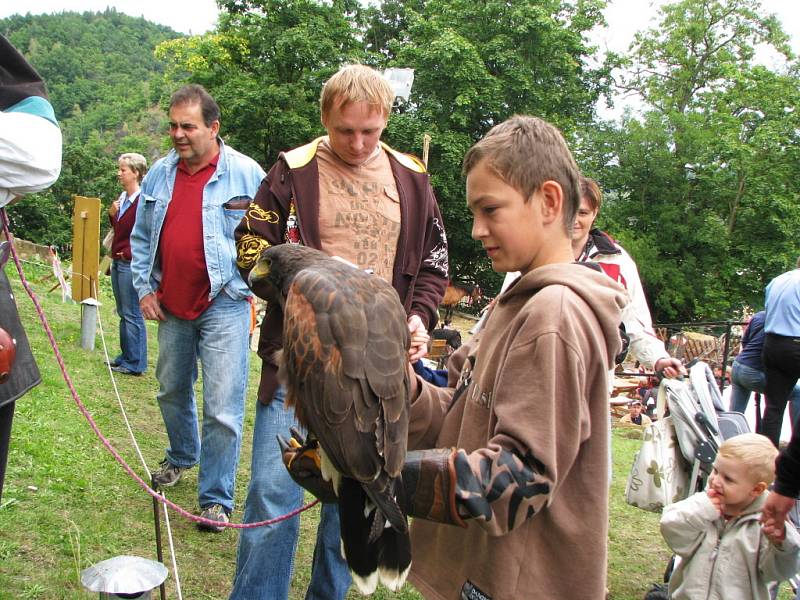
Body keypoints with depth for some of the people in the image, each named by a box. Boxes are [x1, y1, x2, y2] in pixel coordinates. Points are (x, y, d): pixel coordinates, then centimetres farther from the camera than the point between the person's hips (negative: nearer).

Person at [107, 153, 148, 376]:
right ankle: (125, 356, 27)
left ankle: (135, 363, 6)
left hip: (131, 264, -9)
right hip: (118, 262, 9)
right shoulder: (122, 197, 12)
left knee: (132, 314, -3)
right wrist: (112, 214, 4)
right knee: (123, 313, 16)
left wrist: (129, 253, -14)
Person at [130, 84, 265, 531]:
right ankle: (181, 456, 47)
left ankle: (216, 497, 6)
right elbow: (141, 237, 16)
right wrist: (144, 287, 8)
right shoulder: (160, 174, 7)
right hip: (171, 306, 6)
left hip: (224, 305, -5)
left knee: (223, 407, -6)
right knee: (172, 390, 22)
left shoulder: (246, 174, -7)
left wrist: (255, 285, -9)